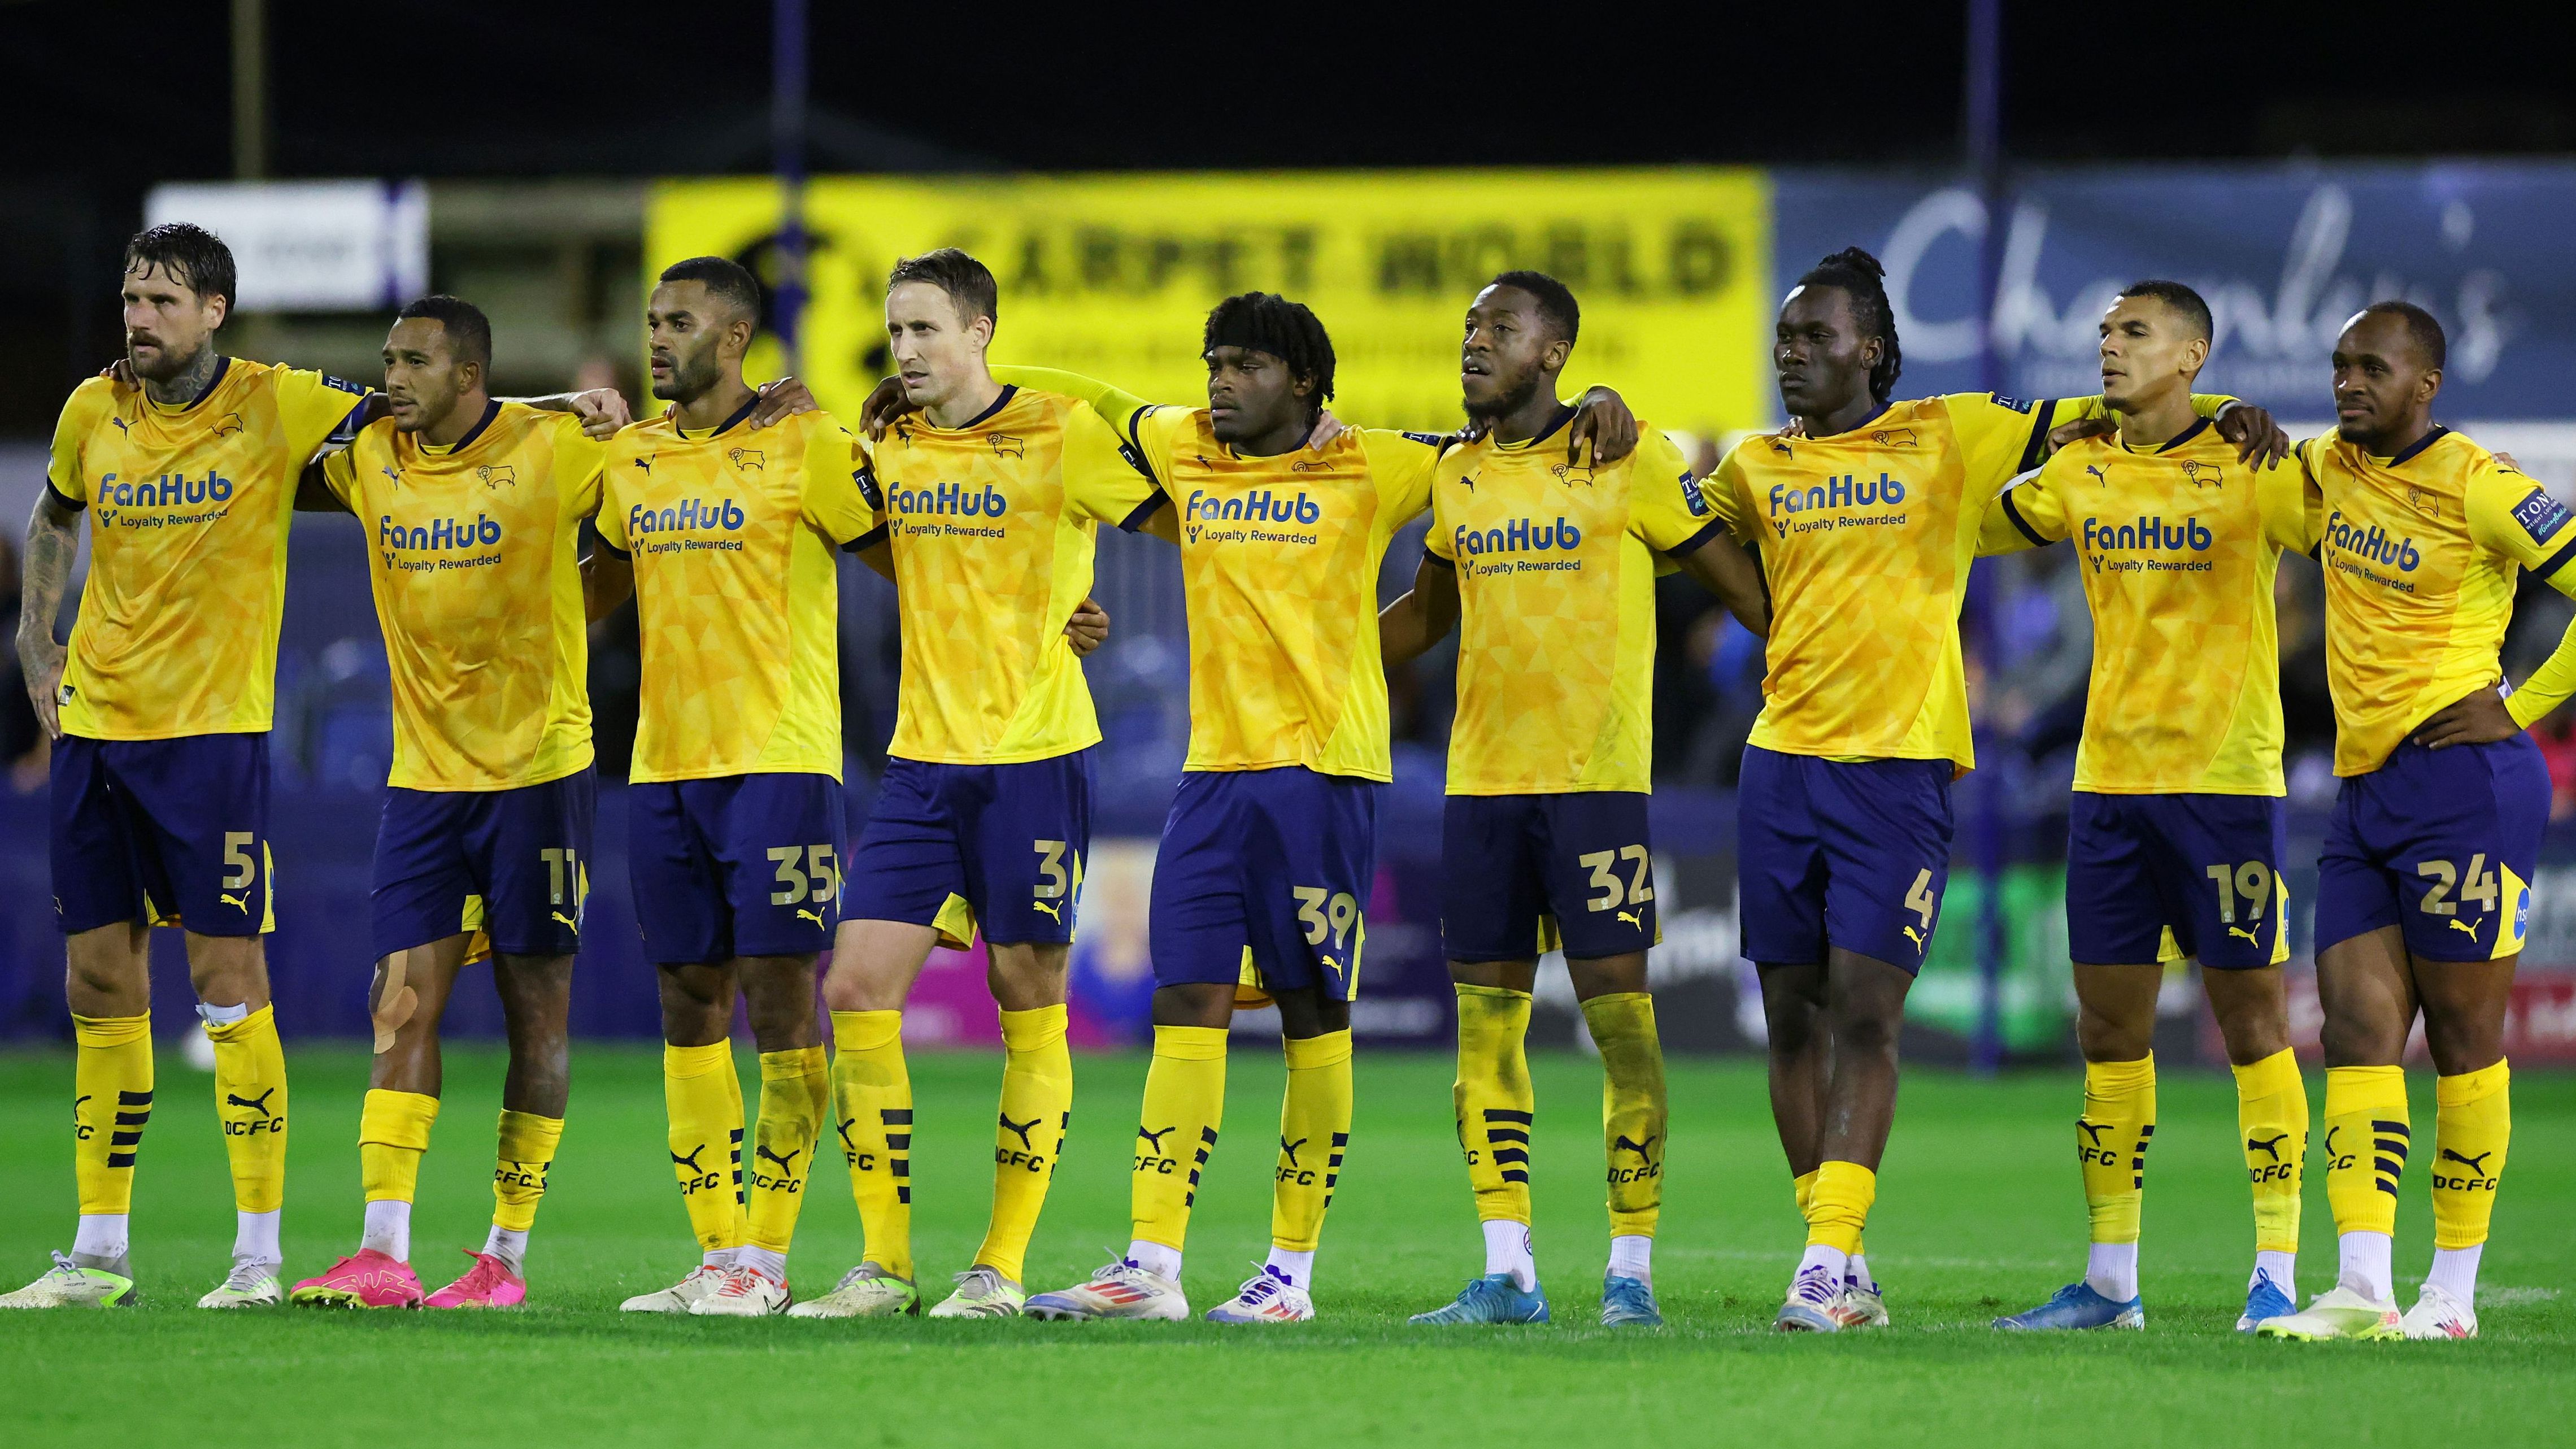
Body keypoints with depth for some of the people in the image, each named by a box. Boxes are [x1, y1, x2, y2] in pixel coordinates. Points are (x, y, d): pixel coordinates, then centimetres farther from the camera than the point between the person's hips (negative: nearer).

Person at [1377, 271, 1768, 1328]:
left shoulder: (1628, 462, -5)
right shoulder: (1457, 476, 12)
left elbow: (1734, 581, -1)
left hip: (1596, 778, -6)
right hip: (1480, 779, 6)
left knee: (1616, 1008, -7)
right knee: (1486, 1015, 4)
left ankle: (1631, 1271, -2)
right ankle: (1507, 1271, 9)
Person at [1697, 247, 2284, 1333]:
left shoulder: (1952, 436, 2)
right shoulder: (1757, 468, 12)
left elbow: (2093, 420, 6)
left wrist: (2221, 414, -5)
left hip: (1901, 765, -4)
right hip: (1782, 757, 4)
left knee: (1863, 1010, -12)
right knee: (1792, 1015, 4)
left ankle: (1830, 1262, -15)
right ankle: (1842, 1274, 12)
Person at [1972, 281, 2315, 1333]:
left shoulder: (2249, 468, -7)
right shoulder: (2080, 472, 9)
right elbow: (1968, 529, 22)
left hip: (2227, 781, -5)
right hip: (2109, 778, 5)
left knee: (2249, 1016, -2)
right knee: (2108, 1024, 7)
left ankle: (2276, 1276, 2)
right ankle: (2110, 1282, 13)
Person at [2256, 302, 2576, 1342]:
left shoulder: (2477, 488, -10)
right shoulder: (2333, 468, 12)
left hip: (2463, 784, -7)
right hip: (2364, 790, 7)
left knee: (2461, 1035, 0)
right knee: (2358, 1031, -3)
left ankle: (2454, 1291, 6)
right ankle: (2362, 1288, -11)